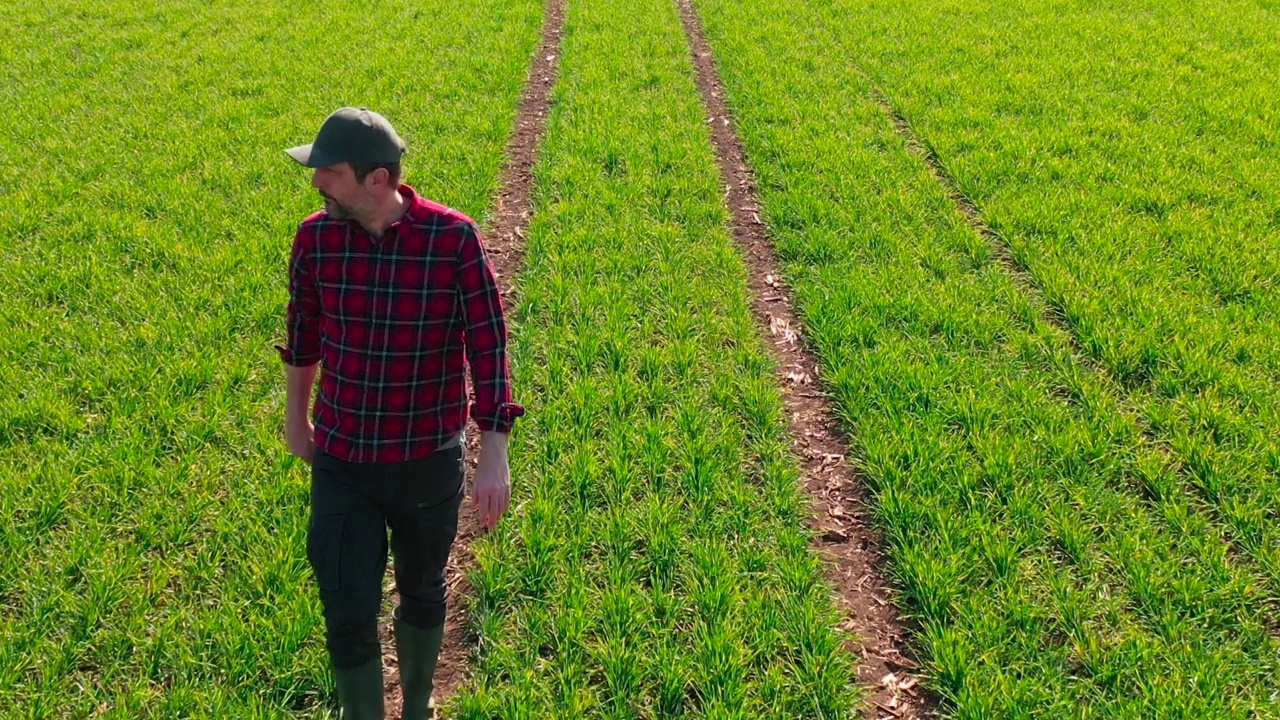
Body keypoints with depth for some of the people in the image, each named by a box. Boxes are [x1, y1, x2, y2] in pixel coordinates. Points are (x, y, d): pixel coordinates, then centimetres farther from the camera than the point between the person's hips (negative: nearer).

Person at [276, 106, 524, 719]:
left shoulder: (454, 238, -18)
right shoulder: (315, 237, -8)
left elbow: (488, 345, -14)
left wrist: (495, 453, -17)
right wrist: (296, 413, 20)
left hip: (430, 460, -1)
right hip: (341, 462, 1)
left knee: (421, 595, 20)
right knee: (349, 617, 2)